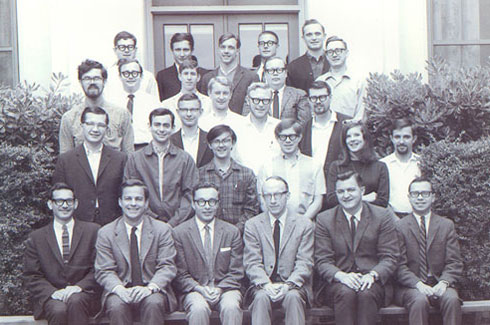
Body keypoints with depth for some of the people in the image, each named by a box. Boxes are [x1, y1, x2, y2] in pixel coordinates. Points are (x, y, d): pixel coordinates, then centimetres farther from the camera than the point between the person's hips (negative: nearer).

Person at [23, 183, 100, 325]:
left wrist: (79, 286, -13)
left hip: (82, 293, 0)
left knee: (75, 301, -33)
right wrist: (53, 292, -12)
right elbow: (31, 277, 6)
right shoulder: (36, 237, 11)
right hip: (50, 296, 0)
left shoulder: (92, 231, 10)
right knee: (59, 310, -33)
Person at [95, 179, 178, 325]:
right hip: (121, 290, 0)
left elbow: (167, 267, -1)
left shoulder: (162, 230, 6)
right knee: (117, 306, -32)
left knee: (154, 303, -33)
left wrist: (150, 288, -20)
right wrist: (120, 289, -20)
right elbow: (104, 271, 1)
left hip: (152, 291, 0)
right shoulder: (105, 233, 7)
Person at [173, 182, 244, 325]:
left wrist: (219, 289, -9)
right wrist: (200, 289, -13)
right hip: (194, 290, -1)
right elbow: (181, 274, 3)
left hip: (225, 288, 1)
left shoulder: (232, 232, 9)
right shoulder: (179, 233, 4)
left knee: (231, 308, -31)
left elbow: (236, 272, 8)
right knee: (199, 309, -34)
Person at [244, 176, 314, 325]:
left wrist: (288, 285, -18)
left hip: (293, 284, 0)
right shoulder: (252, 225, 9)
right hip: (263, 285, 0)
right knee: (262, 297, -31)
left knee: (293, 297, -31)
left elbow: (304, 263, 0)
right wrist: (266, 285, -18)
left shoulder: (304, 225, 7)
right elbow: (252, 263, 1)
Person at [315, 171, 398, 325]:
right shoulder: (324, 219, 6)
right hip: (337, 283, 0)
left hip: (373, 283, 0)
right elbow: (322, 261, 0)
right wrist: (341, 276, -21)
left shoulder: (382, 216, 5)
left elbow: (389, 258, 1)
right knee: (345, 293, -33)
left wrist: (372, 275, -19)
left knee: (366, 294, -33)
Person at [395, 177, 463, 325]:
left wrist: (444, 282, -14)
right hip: (410, 286, -2)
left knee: (452, 299, -30)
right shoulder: (399, 227, 4)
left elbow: (455, 263, 7)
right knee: (420, 300, -34)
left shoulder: (447, 225, 12)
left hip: (440, 285, 2)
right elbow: (399, 266, -2)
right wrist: (418, 284, -18)